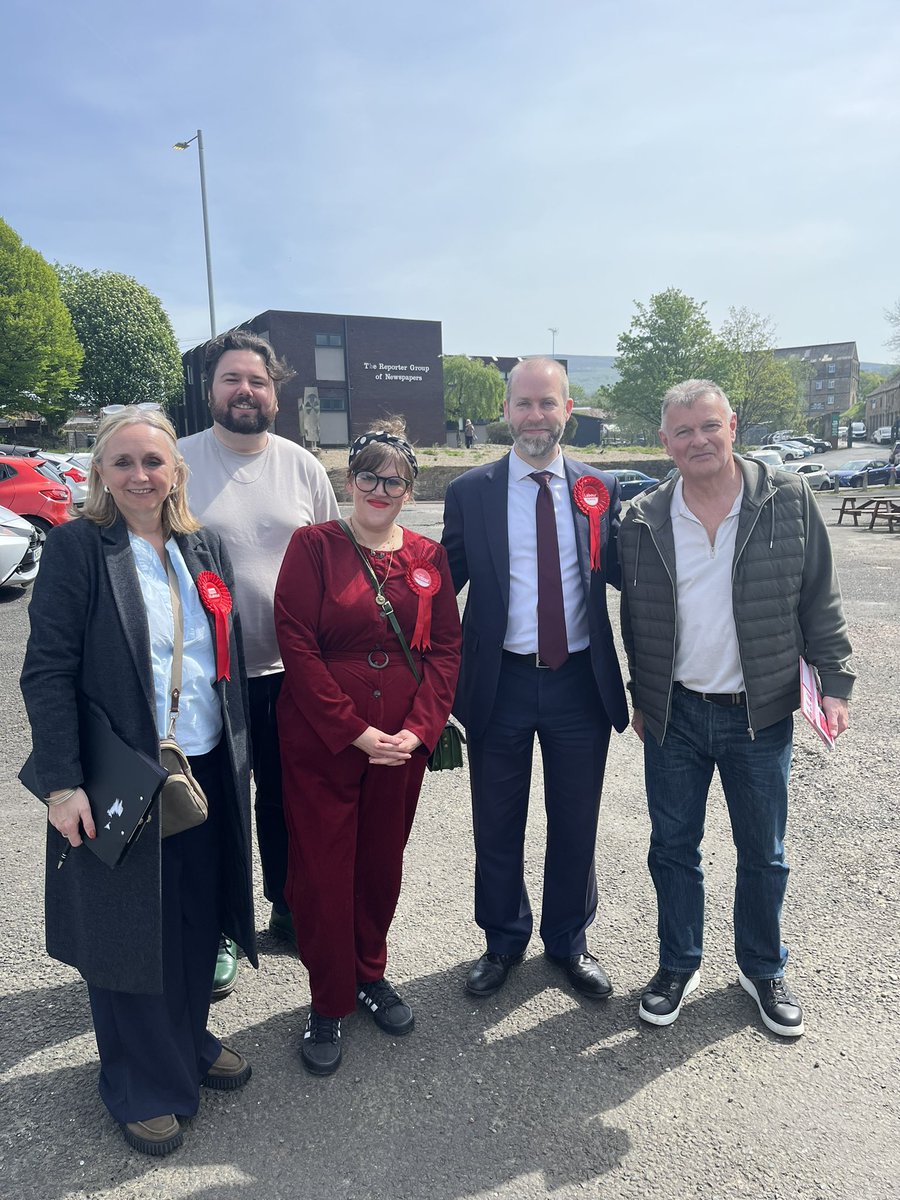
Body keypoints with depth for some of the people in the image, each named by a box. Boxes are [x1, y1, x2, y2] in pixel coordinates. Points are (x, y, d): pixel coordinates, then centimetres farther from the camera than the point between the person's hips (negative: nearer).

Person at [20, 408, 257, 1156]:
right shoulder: (78, 547, -10)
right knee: (131, 931, 11)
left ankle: (189, 1043, 43)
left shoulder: (204, 550, 6)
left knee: (198, 920, 17)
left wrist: (240, 756, 10)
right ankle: (142, 1086, 34)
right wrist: (63, 782, -17)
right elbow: (47, 671, -12)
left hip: (209, 772, 5)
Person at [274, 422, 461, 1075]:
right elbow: (297, 645, -11)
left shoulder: (428, 557, 5)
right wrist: (353, 731, -14)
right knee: (323, 869, 7)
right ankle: (329, 1003, 29)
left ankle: (371, 973, 40)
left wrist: (419, 729, -9)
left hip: (403, 743, 3)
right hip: (322, 741, -3)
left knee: (382, 862, 16)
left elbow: (446, 648, 3)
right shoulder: (315, 545, -5)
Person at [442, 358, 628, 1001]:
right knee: (498, 826, 15)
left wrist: (606, 518, -15)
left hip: (581, 681, 1)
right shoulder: (469, 492, -3)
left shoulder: (601, 487, 1)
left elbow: (626, 575, 3)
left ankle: (569, 941, 42)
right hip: (500, 682, -1)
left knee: (575, 823, 17)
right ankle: (504, 941, 41)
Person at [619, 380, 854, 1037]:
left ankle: (763, 970, 38)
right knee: (673, 848, 13)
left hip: (760, 713, 0)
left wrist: (836, 682, -4)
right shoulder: (644, 520, -2)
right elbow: (635, 619, 6)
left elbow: (820, 599, 0)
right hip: (675, 713, 1)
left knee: (763, 854, 14)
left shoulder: (789, 500, -4)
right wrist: (642, 698, 9)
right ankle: (679, 965, 34)